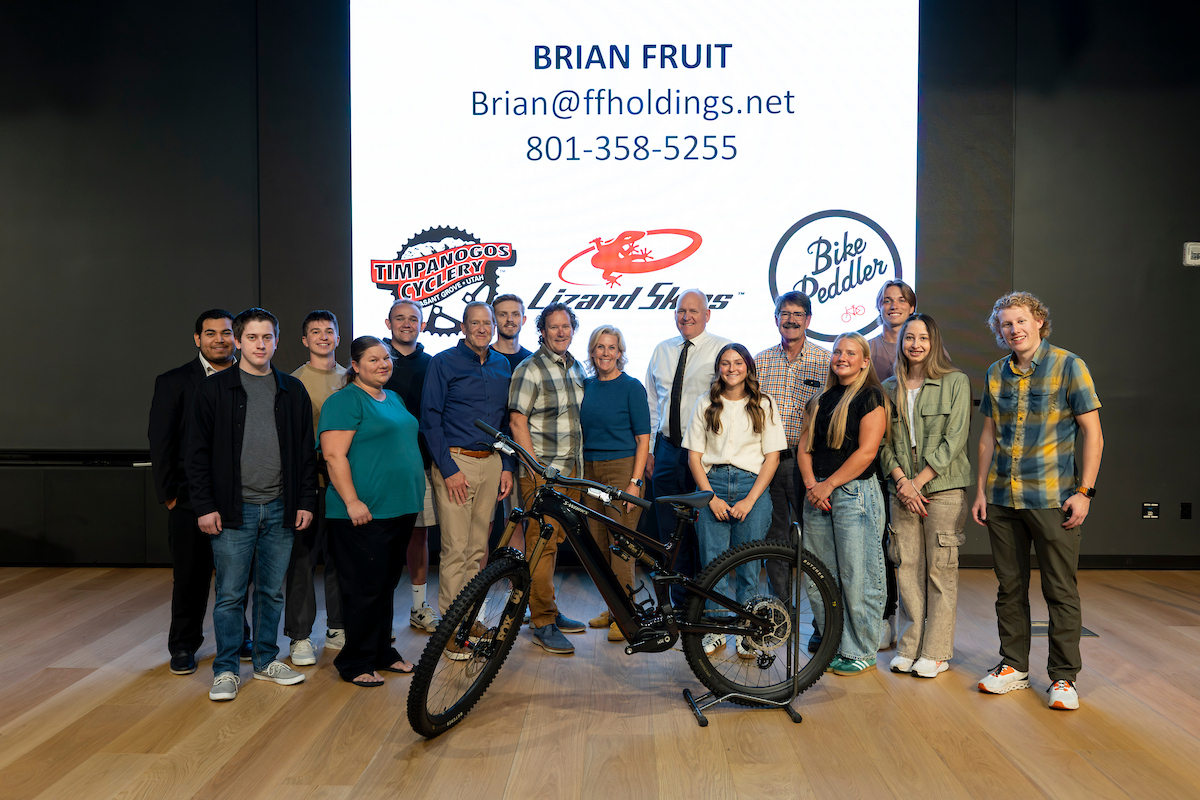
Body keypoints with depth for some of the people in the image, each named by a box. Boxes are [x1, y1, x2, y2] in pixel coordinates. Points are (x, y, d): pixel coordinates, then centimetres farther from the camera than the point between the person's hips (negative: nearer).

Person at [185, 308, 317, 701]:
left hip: (280, 509, 3)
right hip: (233, 509, -2)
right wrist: (204, 505, -6)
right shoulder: (214, 388, 1)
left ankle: (266, 661, 26)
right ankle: (226, 669, 17)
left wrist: (306, 501, 4)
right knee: (230, 594, 3)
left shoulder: (293, 390, 9)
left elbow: (306, 451, 10)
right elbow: (198, 452, 0)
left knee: (272, 592, 12)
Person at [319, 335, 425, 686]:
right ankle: (355, 663, 10)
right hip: (364, 513, -8)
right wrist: (352, 502, -22)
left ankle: (382, 652, 27)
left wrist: (415, 495, 21)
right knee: (365, 588, -2)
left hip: (400, 509, 8)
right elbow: (334, 455, -17)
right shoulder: (345, 401, -9)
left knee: (387, 585, 15)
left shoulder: (394, 399, 17)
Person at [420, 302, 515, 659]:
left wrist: (507, 465, 10)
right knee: (456, 549, -5)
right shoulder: (444, 362, -2)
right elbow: (430, 419, -5)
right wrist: (449, 468, -11)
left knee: (479, 548, 9)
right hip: (455, 462, -5)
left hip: (492, 463, 5)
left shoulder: (502, 365, 13)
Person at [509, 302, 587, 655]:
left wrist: (578, 464, 17)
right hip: (541, 471, -7)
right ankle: (542, 624, 3)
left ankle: (550, 612, 25)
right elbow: (517, 421, -12)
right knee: (542, 544, -5)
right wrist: (537, 470, -17)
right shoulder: (530, 370, -8)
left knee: (554, 542, 14)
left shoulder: (577, 368, 14)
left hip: (571, 469, 7)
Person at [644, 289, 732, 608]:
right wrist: (649, 450, 12)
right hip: (667, 449, 5)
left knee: (703, 531, 1)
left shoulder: (724, 350, -2)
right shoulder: (661, 351, 14)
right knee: (670, 532, 9)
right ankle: (680, 603, 23)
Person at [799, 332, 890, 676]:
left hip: (855, 493, -6)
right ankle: (832, 645, 21)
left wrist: (829, 484, -12)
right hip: (818, 494, 6)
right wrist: (811, 485, -4)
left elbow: (866, 451, -12)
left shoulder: (871, 396, -3)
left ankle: (860, 652, 11)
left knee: (857, 578, -3)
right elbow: (805, 447, 12)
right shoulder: (820, 400, 16)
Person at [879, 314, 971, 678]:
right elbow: (884, 442, 9)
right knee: (908, 568, 4)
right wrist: (902, 480, -6)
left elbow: (954, 439, -6)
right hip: (903, 489, 3)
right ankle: (912, 646, 14)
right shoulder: (889, 388, 12)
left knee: (941, 569, 0)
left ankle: (937, 651, 10)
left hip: (943, 488, -3)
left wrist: (919, 480, -10)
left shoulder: (956, 382, 1)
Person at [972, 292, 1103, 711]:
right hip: (1002, 499, 4)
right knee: (1009, 587, 11)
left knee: (1060, 591, 3)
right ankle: (1013, 666, 23)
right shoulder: (996, 374, 10)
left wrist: (1084, 491, -10)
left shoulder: (1068, 366, -3)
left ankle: (1064, 677, 14)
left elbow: (1093, 432, -4)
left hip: (1053, 499, -4)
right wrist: (981, 490, 10)